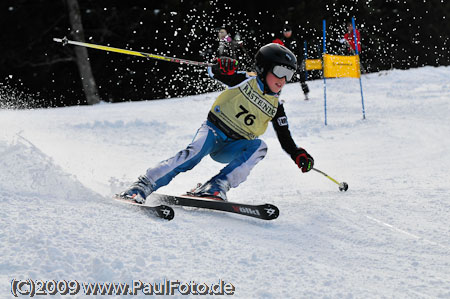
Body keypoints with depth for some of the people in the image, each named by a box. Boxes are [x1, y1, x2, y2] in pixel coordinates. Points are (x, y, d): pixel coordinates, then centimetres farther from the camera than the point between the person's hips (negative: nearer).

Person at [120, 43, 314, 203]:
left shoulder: (276, 107, 8)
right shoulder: (245, 81, -1)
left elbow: (286, 140, 11)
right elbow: (213, 73, -6)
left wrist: (299, 155, -8)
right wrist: (220, 68, -31)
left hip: (232, 148, 4)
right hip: (213, 130, -4)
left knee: (259, 147, -26)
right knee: (195, 152, -33)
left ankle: (215, 188, -35)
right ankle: (141, 186, -35)